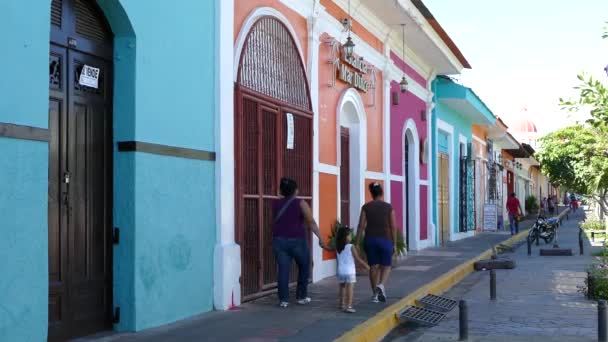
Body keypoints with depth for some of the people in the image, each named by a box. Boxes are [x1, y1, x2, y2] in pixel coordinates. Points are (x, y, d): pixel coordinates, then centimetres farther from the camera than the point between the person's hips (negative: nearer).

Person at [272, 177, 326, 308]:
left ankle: (283, 299, -2)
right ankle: (301, 297, 18)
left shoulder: (275, 204, 7)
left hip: (279, 240, 3)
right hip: (297, 241, -3)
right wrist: (320, 237, -11)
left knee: (283, 270, 1)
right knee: (304, 268, 15)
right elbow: (311, 222, -11)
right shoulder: (301, 203, -4)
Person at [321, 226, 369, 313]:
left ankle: (342, 304, 28)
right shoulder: (351, 247, -11)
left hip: (340, 271, 6)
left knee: (342, 288, 19)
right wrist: (366, 266, 3)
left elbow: (329, 249, 24)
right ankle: (348, 306, -11)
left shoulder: (337, 247, 4)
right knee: (350, 289, -5)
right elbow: (358, 259, -9)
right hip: (350, 271, -6)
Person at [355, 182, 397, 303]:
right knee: (386, 266, 11)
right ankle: (381, 285, -16)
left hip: (370, 240, 2)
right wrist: (394, 243, 4)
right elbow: (393, 227, -4)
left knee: (374, 266, 10)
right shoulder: (389, 207, -3)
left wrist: (357, 243, 0)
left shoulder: (366, 207, -1)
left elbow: (361, 226, -4)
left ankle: (375, 294, 13)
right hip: (385, 240, -2)